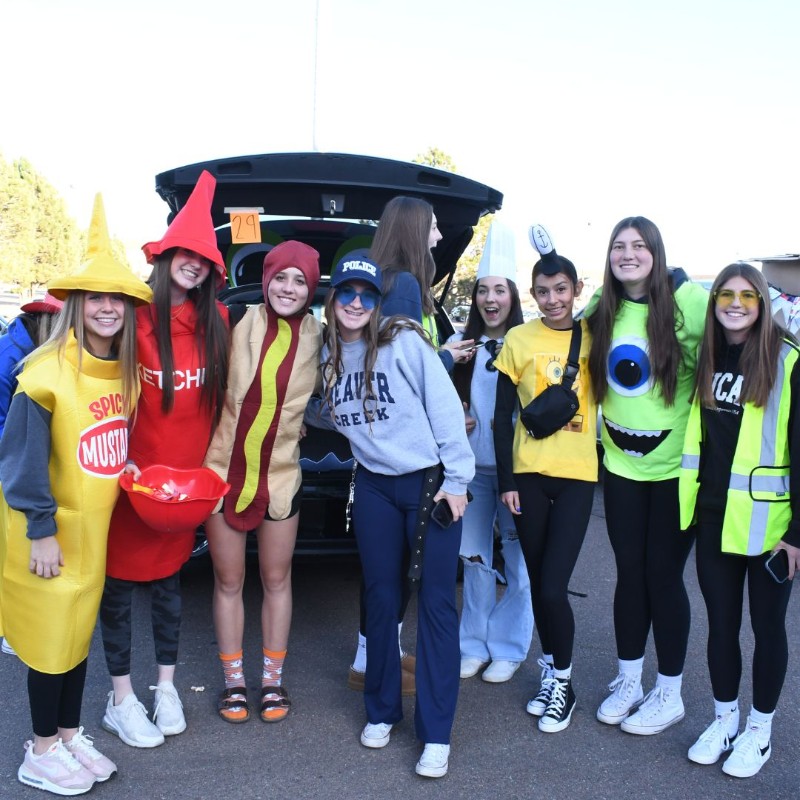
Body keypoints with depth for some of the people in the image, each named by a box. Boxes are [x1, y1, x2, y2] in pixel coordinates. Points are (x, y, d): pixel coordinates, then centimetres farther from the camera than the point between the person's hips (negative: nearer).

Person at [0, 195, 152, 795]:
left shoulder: (126, 370, 2)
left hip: (97, 522, 6)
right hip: (51, 527, -6)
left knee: (80, 629, 15)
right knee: (50, 634, 4)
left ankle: (69, 734, 31)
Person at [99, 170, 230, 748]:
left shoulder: (216, 322, 0)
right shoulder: (134, 317, -13)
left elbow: (220, 397, 6)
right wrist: (119, 459, -16)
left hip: (187, 474, 4)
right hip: (132, 475, -4)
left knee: (169, 580, 17)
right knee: (119, 584, 8)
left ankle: (166, 688, 30)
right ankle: (122, 699, 22)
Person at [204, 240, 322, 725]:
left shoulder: (318, 338, -3)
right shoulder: (242, 325, -8)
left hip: (281, 475, 1)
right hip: (225, 470, -1)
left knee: (277, 580, 12)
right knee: (229, 581, 10)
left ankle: (273, 680, 27)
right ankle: (234, 681, 25)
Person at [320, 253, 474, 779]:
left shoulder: (405, 341, -11)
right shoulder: (327, 355, 4)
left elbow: (445, 407, -12)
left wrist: (456, 478, -13)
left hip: (430, 482, -4)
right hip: (375, 487, 5)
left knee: (436, 602, -1)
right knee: (381, 598, 12)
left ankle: (437, 734, 9)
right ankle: (382, 710, 30)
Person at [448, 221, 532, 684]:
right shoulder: (461, 344, 6)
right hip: (473, 467, 4)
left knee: (517, 559, 4)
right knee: (475, 556, 11)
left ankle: (508, 649, 18)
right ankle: (474, 645, 24)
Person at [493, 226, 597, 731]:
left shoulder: (592, 335, 2)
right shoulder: (519, 339, 1)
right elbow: (503, 415, 2)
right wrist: (506, 479, -3)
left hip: (577, 474, -1)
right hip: (529, 473, 1)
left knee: (553, 587, -7)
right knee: (539, 582, 11)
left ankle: (561, 680, 15)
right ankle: (552, 672, 31)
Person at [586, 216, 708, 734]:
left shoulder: (689, 302, -12)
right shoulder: (601, 311, 3)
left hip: (674, 467, -4)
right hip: (621, 465, 4)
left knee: (663, 574, 4)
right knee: (630, 571, 13)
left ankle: (669, 694, 23)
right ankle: (628, 681, 29)